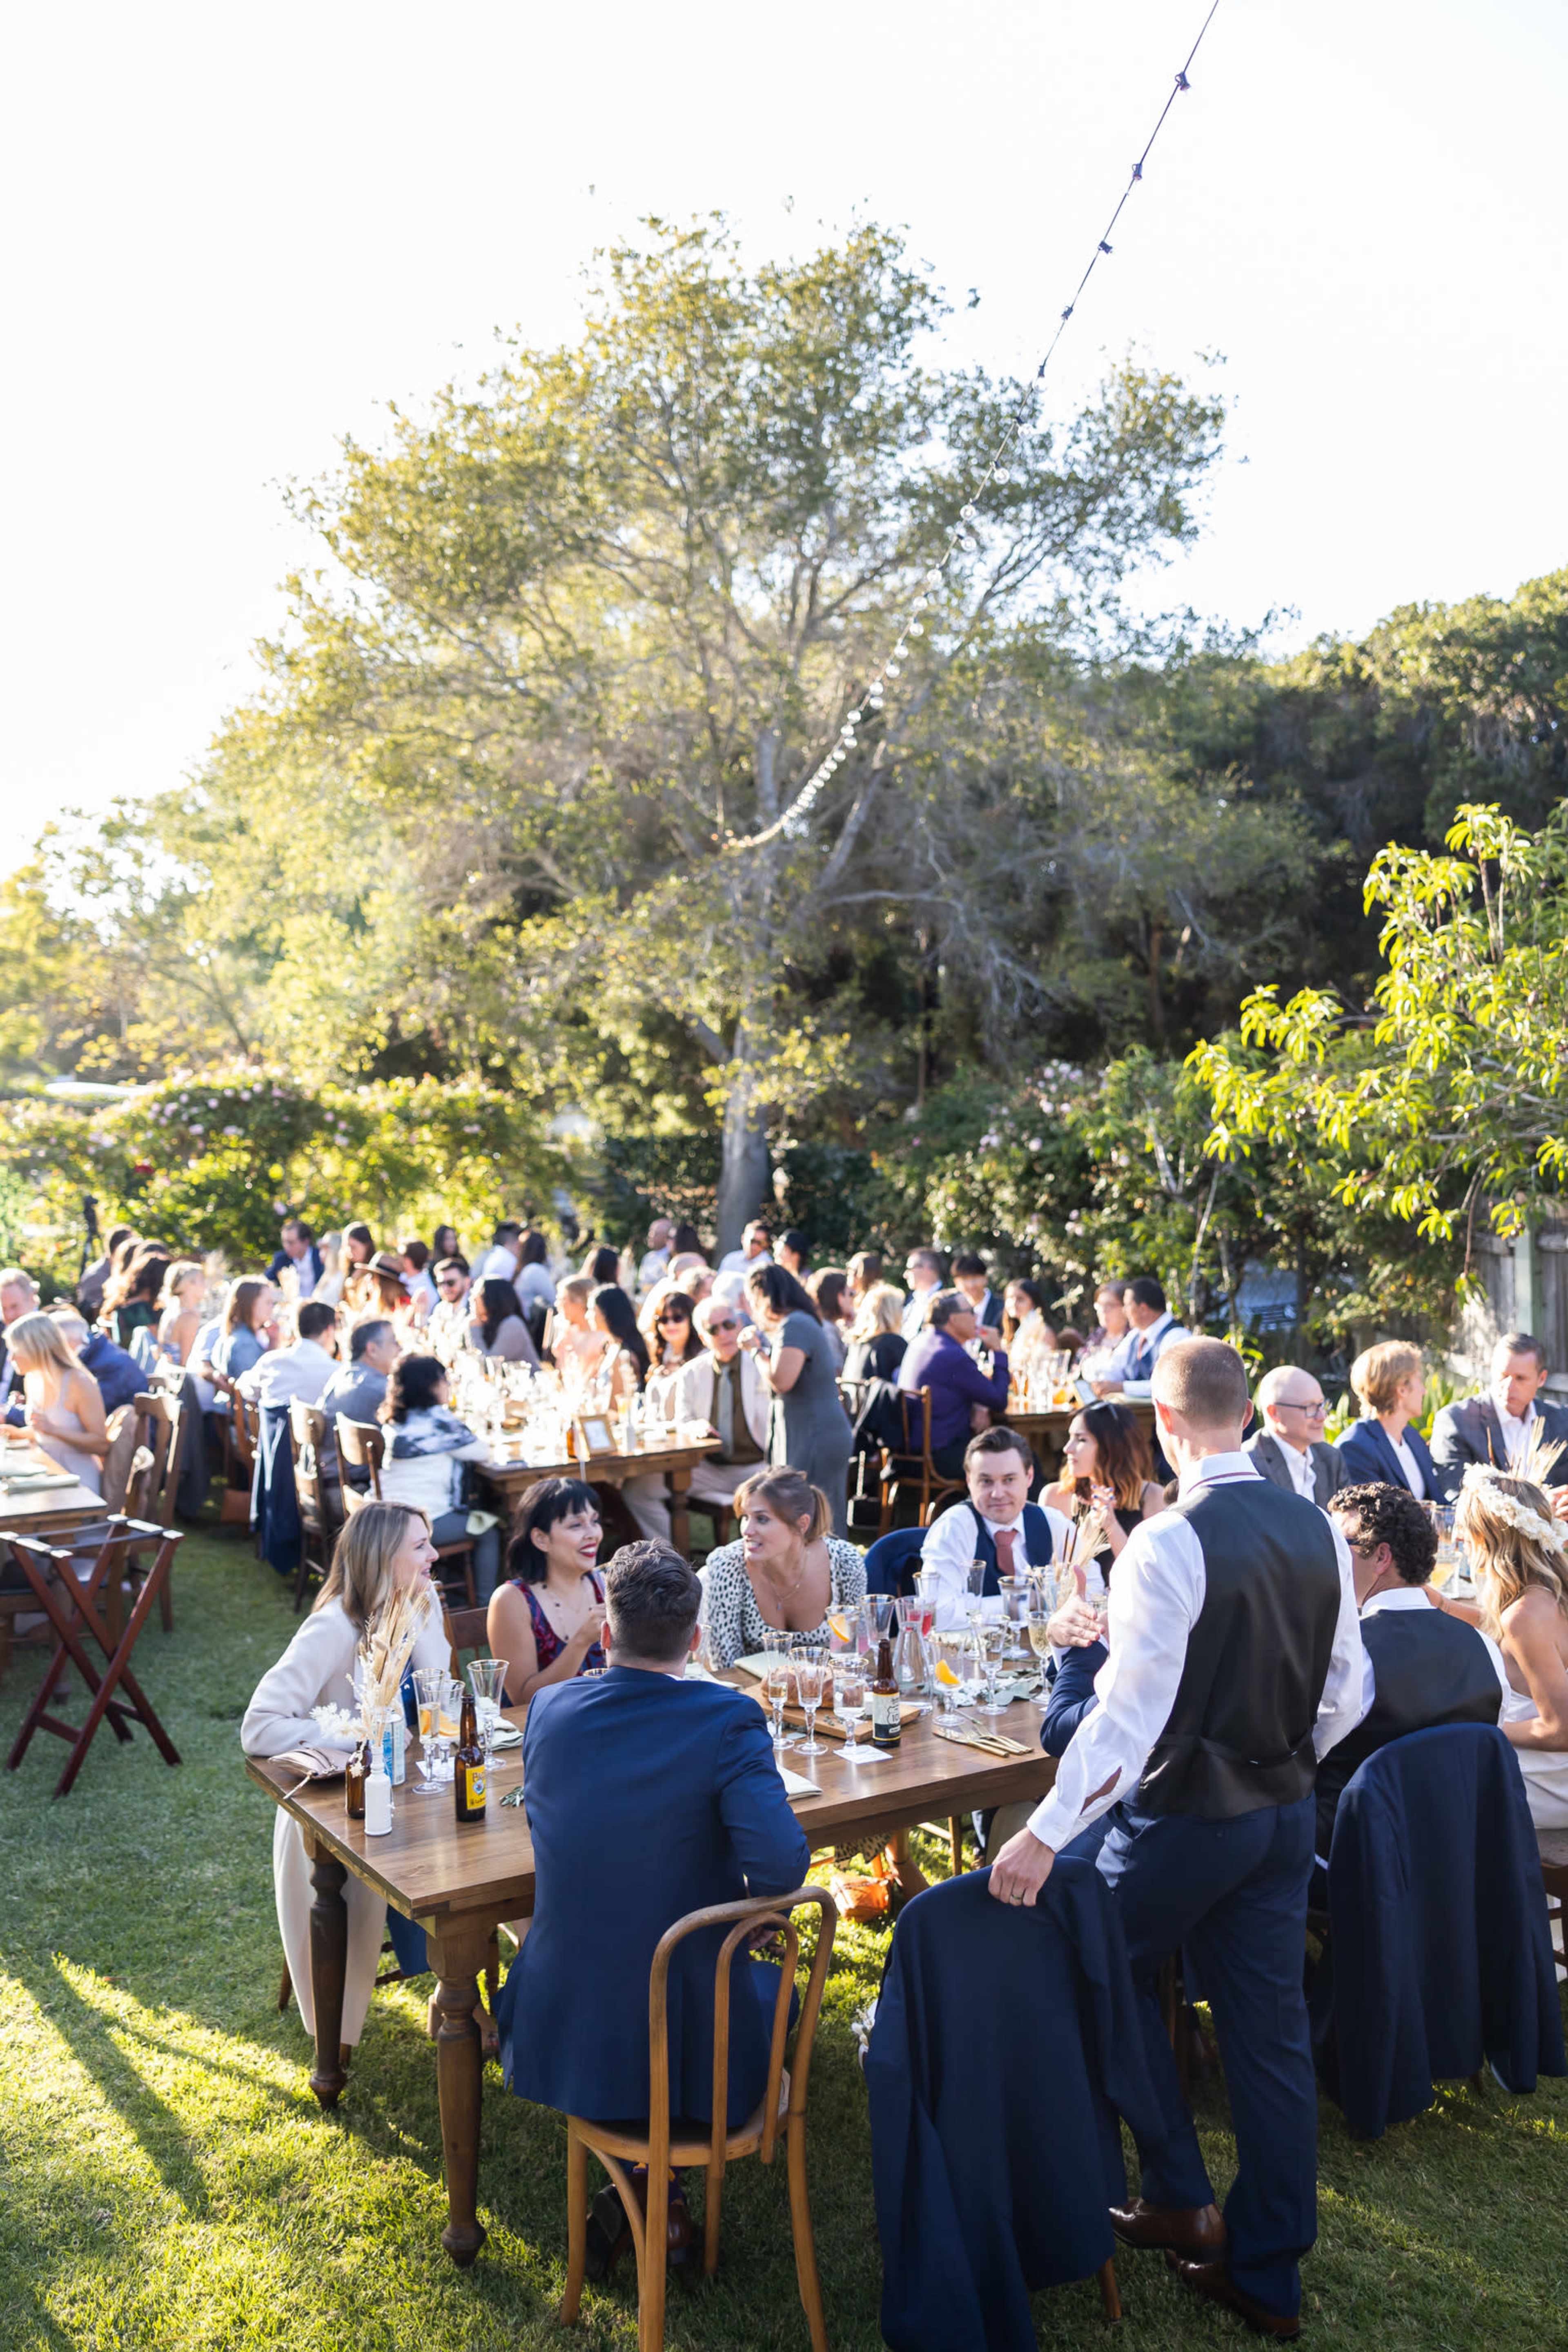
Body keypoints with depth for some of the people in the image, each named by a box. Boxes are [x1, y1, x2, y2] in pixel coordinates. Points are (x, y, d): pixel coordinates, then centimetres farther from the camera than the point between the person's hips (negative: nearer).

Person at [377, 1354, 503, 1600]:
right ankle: (485, 1602, 13)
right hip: (423, 1522, -9)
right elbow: (483, 1453, -4)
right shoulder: (437, 1420, -14)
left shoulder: (394, 1421, 10)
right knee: (489, 1532, 8)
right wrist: (471, 1436, 15)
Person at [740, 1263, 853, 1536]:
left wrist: (757, 1349, -10)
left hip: (813, 1440, -10)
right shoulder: (803, 1322, 17)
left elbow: (781, 1381, -26)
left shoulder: (795, 1326, -16)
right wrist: (764, 1343, 21)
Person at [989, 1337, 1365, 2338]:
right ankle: (1269, 2272, 25)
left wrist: (1048, 1833, -23)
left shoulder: (1169, 1543, -23)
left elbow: (1130, 1712, -26)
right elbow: (1346, 1694, 6)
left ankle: (1180, 2198, 27)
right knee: (1271, 2029, 14)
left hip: (1184, 1816, -6)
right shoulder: (1319, 1531, -2)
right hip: (1286, 1814, 6)